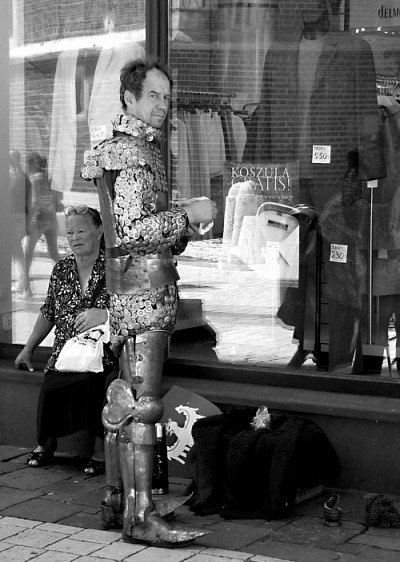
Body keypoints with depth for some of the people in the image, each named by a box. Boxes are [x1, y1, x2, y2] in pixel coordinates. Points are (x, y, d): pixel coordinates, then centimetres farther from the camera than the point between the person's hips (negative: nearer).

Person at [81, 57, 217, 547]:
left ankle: (115, 502, 21)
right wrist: (188, 215, -16)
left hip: (129, 288, 11)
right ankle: (140, 517, -11)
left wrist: (182, 227, 15)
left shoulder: (133, 148, 20)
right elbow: (130, 230, -22)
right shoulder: (132, 153, -12)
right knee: (142, 402, -11)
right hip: (145, 286, -11)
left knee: (123, 400, 13)